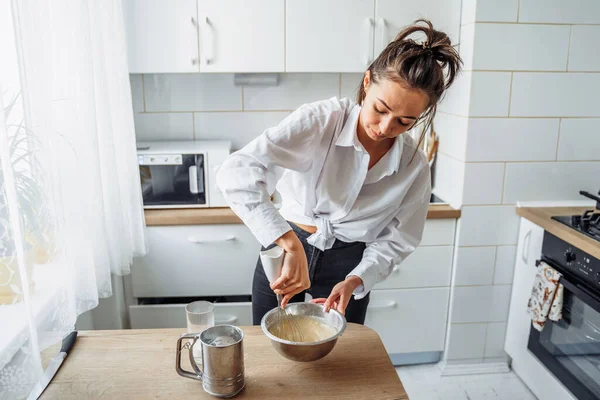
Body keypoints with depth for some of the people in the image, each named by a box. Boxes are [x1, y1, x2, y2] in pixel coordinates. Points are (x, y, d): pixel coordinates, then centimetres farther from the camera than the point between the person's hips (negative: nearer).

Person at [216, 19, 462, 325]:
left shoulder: (414, 166, -13)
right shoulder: (319, 120, -24)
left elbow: (395, 240, -3)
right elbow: (236, 172, -36)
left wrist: (355, 281, -20)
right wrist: (291, 245, -45)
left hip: (348, 267, 2)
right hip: (283, 253, -1)